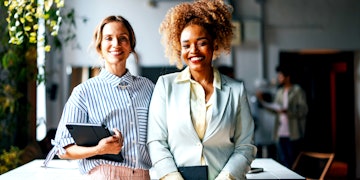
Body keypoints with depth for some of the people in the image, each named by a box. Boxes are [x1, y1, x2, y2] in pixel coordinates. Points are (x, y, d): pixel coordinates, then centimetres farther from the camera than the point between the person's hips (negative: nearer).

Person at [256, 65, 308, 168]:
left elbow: (303, 110, -10)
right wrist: (262, 101, 7)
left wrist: (287, 111, -21)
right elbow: (275, 107, 16)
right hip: (280, 134, 6)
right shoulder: (279, 92, 17)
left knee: (293, 163, -1)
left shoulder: (297, 91, -3)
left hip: (293, 134, -6)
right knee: (282, 162, 6)